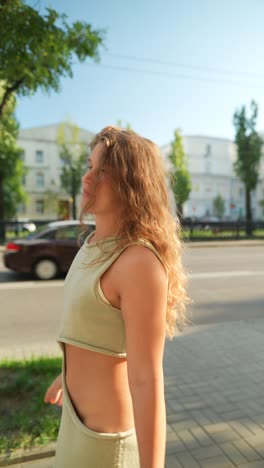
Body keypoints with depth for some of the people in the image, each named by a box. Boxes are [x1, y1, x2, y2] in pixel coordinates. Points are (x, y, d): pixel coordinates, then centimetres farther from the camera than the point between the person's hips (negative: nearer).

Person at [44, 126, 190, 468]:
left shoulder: (142, 261, -31)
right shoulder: (99, 243, -1)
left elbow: (149, 381, -29)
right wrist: (70, 374, 26)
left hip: (105, 432, -8)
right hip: (84, 408, 9)